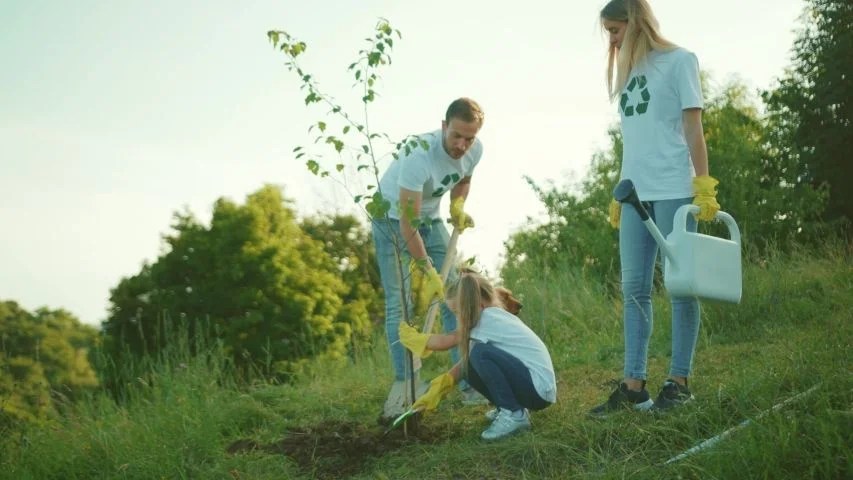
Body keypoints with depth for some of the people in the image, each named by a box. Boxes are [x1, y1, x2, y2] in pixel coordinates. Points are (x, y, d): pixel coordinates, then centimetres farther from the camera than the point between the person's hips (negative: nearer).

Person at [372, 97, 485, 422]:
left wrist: (458, 205, -10)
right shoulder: (419, 155, -37)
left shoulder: (475, 150, -16)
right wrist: (427, 270, -31)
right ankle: (403, 384, -9)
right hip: (392, 218, -5)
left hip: (430, 218, 5)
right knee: (399, 303, -12)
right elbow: (407, 223, -34)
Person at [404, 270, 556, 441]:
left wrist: (414, 338, 8)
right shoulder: (495, 317, 11)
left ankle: (514, 415, -12)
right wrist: (436, 391, 5)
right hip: (531, 384, 9)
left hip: (540, 389, -9)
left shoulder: (488, 318, -15)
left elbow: (446, 341, -8)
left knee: (481, 353, -24)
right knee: (470, 366, 2)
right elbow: (468, 360, 9)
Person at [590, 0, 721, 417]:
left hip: (673, 190, -6)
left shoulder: (679, 61, 1)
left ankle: (679, 381, 3)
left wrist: (704, 185, -10)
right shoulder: (631, 72, 18)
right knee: (634, 289, 3)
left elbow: (693, 127, -4)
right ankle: (633, 385, 5)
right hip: (635, 193, 6)